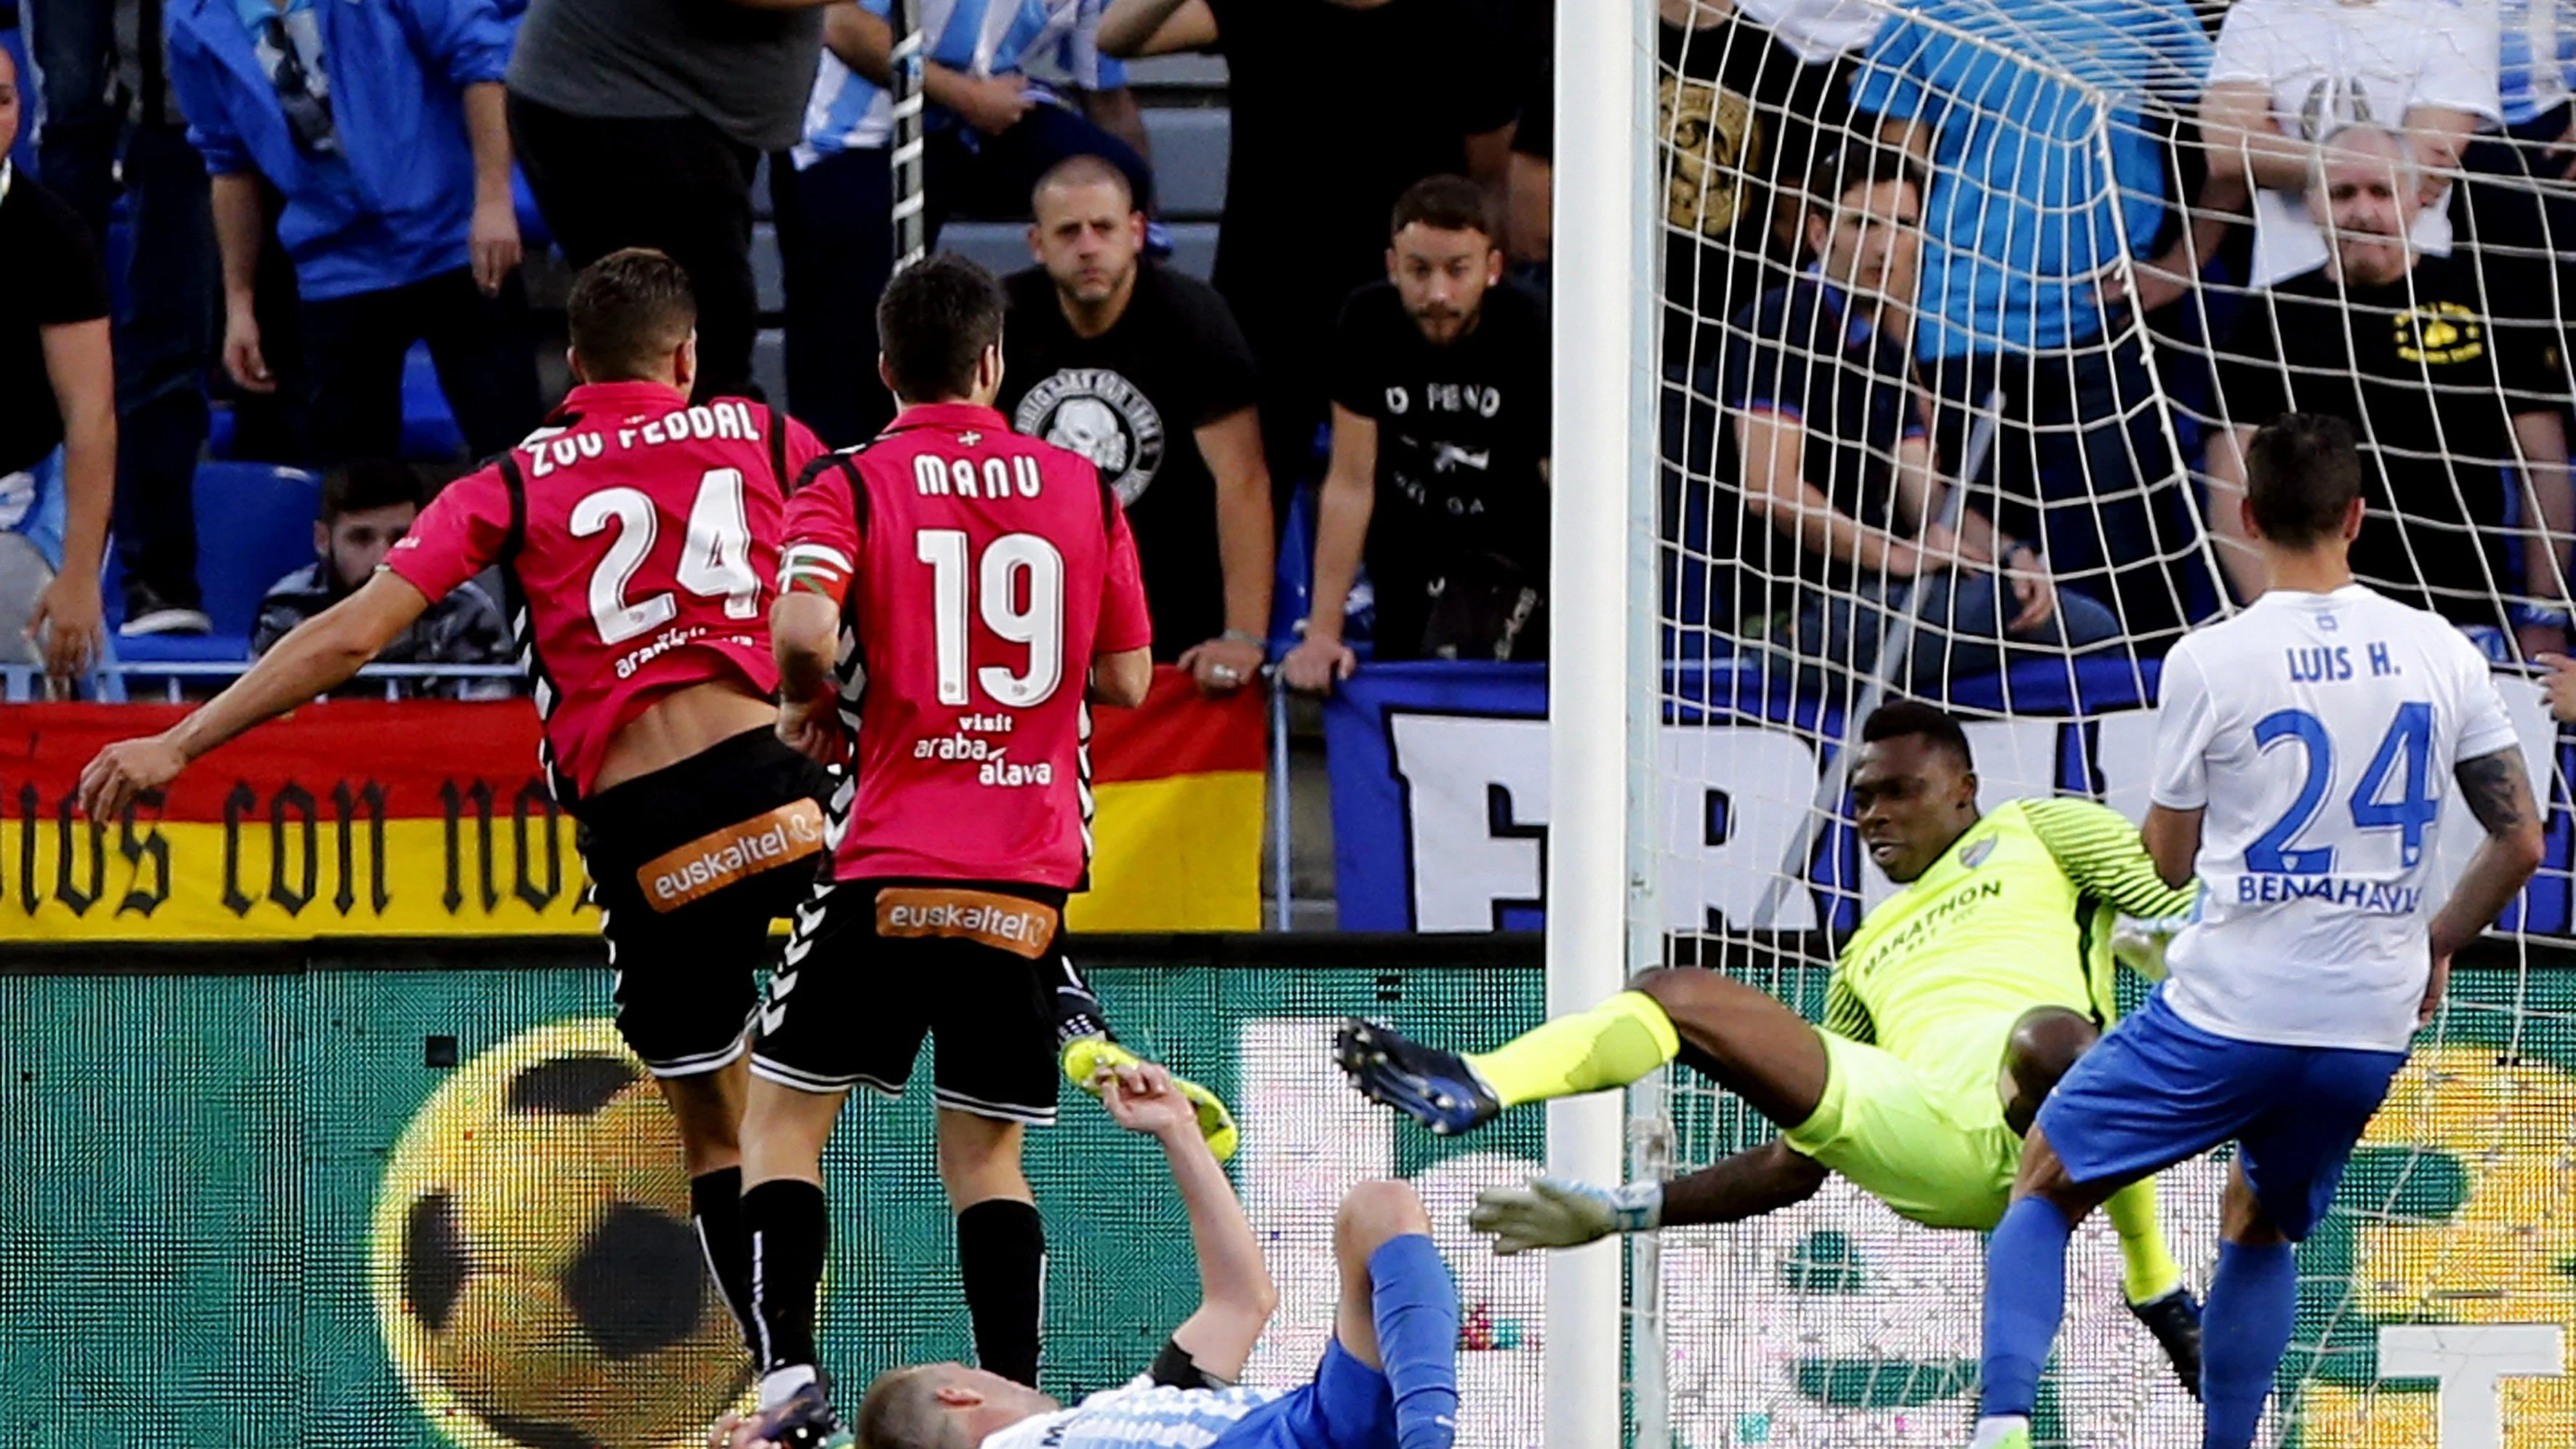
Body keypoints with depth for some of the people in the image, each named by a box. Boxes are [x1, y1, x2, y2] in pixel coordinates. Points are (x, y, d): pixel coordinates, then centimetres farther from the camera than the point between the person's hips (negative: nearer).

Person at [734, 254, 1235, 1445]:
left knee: (782, 1117, 8)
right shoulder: (1081, 489, 7)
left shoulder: (847, 486, -2)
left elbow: (805, 623, -20)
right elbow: (1127, 677, 11)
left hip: (891, 865, -3)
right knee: (987, 1155, 10)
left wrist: (805, 701, 1)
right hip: (1032, 875, 3)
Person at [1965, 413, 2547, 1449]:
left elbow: (2170, 859, 3)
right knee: (2260, 1229, 27)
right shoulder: (2442, 653, 1)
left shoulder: (2208, 663, -8)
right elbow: (2520, 841, 6)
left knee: (2044, 1188, 11)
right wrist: (2439, 944, 22)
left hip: (2225, 1013, -4)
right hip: (2370, 1030, 4)